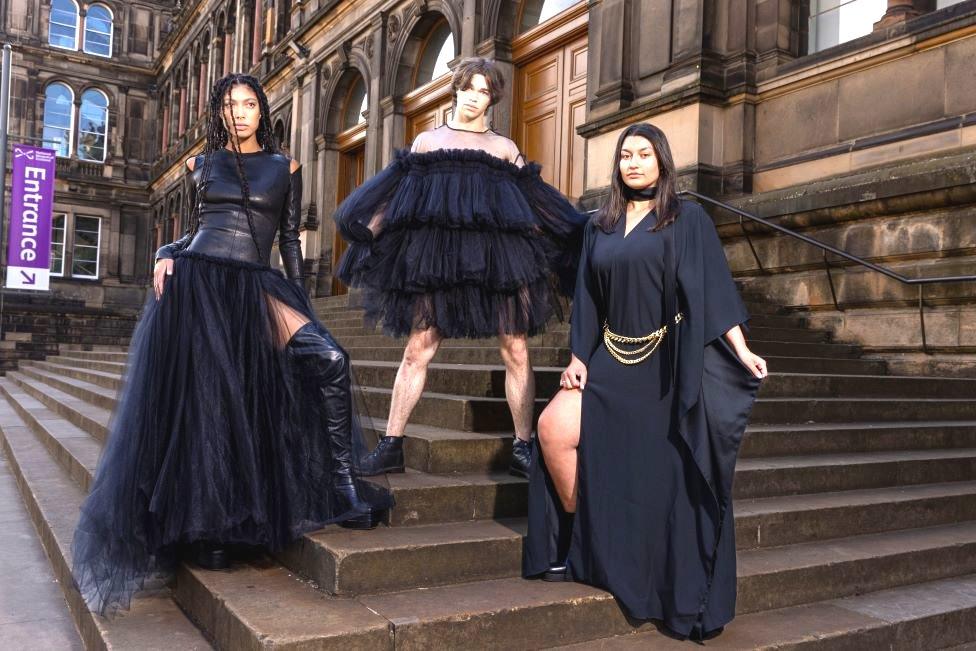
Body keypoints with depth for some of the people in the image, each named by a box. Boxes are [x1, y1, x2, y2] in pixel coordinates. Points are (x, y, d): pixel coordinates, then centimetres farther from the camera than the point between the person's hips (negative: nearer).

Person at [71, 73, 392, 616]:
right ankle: (204, 529, 9)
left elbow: (291, 239, 12)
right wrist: (168, 254, -1)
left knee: (328, 359, -23)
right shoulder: (202, 164, 16)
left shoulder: (284, 167, 14)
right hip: (195, 281, 1)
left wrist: (299, 302, 6)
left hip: (255, 287, 0)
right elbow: (197, 228, 20)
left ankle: (344, 483, -15)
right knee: (199, 400, -2)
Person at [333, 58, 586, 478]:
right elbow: (394, 194, 14)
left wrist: (573, 234, 11)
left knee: (516, 351, -4)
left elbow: (537, 204, 18)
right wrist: (366, 230, 2)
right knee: (418, 350, -2)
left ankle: (523, 448, 5)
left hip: (497, 257, 1)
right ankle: (391, 446, 4)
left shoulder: (505, 149, 18)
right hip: (437, 257, 0)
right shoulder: (427, 141, 18)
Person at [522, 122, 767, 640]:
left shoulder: (688, 219, -1)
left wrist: (741, 350, -17)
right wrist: (577, 359, 1)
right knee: (555, 429, -14)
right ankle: (583, 544, 5)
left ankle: (678, 593, 17)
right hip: (612, 360, 4)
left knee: (662, 472, -1)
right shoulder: (600, 226, 11)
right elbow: (587, 300, 10)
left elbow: (712, 289, -7)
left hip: (666, 364, -4)